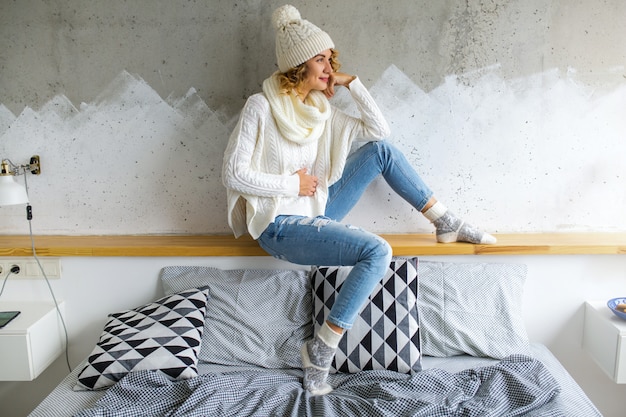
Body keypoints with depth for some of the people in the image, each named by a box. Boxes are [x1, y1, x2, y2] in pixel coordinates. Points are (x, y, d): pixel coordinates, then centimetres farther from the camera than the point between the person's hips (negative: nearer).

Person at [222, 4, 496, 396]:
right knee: (377, 251, -26)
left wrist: (352, 83, 0)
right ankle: (320, 350, -14)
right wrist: (291, 183, -13)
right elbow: (234, 173, -16)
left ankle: (447, 224, 6)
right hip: (280, 225, -7)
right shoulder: (261, 106, -12)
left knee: (381, 150, -3)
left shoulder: (320, 108, 7)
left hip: (316, 210, 7)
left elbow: (380, 129, 6)